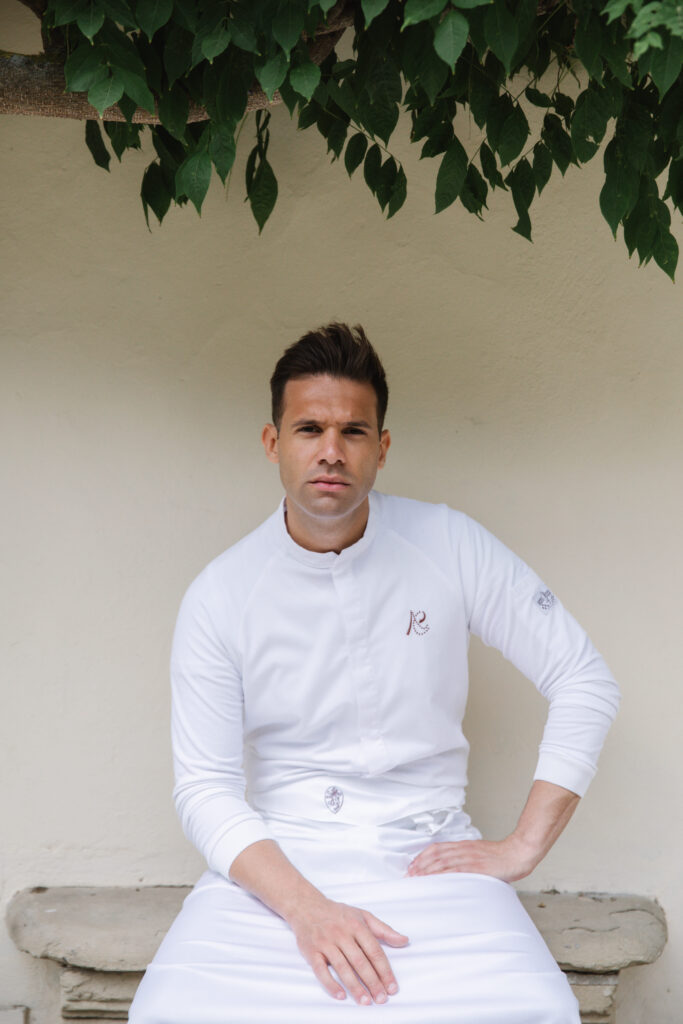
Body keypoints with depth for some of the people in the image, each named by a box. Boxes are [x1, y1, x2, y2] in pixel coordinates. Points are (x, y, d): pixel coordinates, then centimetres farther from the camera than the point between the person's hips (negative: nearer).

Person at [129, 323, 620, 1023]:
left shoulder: (451, 547, 0)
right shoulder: (218, 597, -2)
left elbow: (585, 682, 3)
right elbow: (205, 787, -5)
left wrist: (523, 847, -3)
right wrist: (305, 906, -20)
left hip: (427, 852, 0)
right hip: (274, 860, 0)